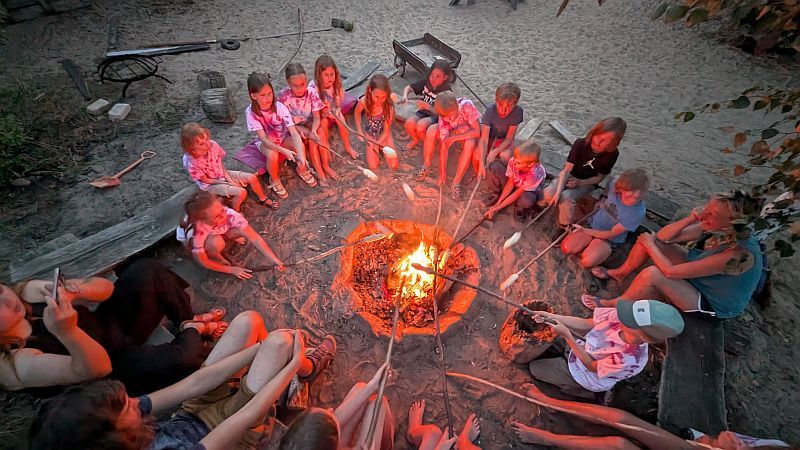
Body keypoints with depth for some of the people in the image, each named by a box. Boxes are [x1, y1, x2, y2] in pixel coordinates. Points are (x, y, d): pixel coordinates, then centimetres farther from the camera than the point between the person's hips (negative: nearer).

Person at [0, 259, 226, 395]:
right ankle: (192, 331, 3)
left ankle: (190, 321, 4)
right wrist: (65, 333, -49)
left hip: (111, 325, 6)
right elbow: (97, 368, -31)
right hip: (113, 371, -6)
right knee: (181, 360, -34)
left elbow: (105, 287, -6)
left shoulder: (28, 291, -10)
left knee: (146, 270, -12)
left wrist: (75, 292, -30)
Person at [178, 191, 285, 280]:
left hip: (217, 232, 4)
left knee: (241, 230, -26)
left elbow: (255, 238, -36)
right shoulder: (196, 231, -41)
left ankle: (228, 237, 10)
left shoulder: (229, 214, -37)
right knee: (216, 242, -38)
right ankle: (218, 259, -3)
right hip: (190, 239, -3)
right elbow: (203, 261, -25)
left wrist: (275, 260, -44)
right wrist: (232, 270, -21)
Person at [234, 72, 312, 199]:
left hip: (283, 137, 1)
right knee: (272, 155, -35)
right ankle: (275, 180, -4)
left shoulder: (280, 107, -23)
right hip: (265, 142, -1)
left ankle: (302, 170, 2)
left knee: (300, 146, -30)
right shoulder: (251, 112, -24)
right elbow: (264, 139, -30)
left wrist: (301, 155, -47)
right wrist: (284, 151, -46)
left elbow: (294, 133, -31)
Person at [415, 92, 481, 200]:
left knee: (470, 144, -38)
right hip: (451, 131, 2)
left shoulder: (467, 105, -34)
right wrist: (442, 171, -25)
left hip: (468, 133, -2)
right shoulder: (443, 116, -26)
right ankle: (426, 166, -8)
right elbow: (443, 145, -26)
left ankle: (456, 183, -28)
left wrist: (454, 138, -35)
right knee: (431, 130, -26)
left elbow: (477, 132, -31)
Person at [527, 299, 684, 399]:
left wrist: (567, 336, -33)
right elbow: (587, 324, -14)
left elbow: (591, 366, -25)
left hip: (582, 373, -5)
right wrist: (552, 317, -25)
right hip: (582, 348, 5)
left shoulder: (628, 359, -41)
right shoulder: (618, 316, -29)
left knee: (534, 367, 6)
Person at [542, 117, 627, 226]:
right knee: (548, 193, -26)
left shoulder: (612, 154, -19)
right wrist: (558, 192, -32)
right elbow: (566, 169, -22)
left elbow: (600, 177, -6)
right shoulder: (580, 144, -21)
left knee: (566, 197, -31)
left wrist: (580, 182, -22)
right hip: (571, 176, 2)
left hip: (588, 183, -1)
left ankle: (567, 226, -10)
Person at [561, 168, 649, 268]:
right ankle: (588, 249, 9)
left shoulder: (638, 212, -28)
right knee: (566, 248, -15)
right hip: (593, 225, 4)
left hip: (610, 240, -4)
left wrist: (584, 230, -14)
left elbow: (611, 233, -18)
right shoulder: (615, 182, -19)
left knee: (587, 262, -28)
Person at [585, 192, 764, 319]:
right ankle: (620, 273, 15)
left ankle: (614, 304, -7)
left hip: (711, 303, -7)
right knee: (651, 238, -7)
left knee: (652, 274, -34)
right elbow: (663, 236, -12)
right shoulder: (714, 228, -17)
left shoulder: (738, 254, -37)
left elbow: (671, 272, -36)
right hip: (695, 275, 7)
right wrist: (691, 218, -28)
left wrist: (650, 245, -20)